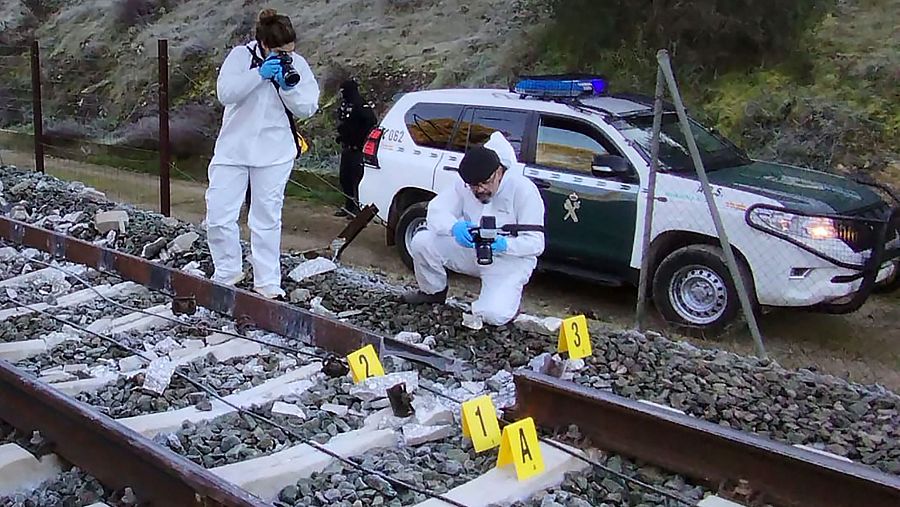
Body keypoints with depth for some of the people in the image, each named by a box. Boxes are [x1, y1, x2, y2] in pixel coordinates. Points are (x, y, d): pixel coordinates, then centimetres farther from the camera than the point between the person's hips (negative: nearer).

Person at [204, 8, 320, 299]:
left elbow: (308, 108, -3)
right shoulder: (240, 56, -4)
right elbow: (224, 93, -16)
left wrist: (289, 87, -20)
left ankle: (268, 283, 13)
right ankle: (228, 271, 19)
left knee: (267, 220, 5)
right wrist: (260, 74, -24)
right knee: (218, 216, -1)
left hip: (274, 154, 0)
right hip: (233, 149, 0)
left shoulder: (297, 64, 0)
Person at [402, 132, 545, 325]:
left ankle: (508, 295, 10)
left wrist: (504, 245, -40)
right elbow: (436, 211, -14)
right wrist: (454, 227, -37)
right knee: (421, 242, -16)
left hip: (509, 259, -4)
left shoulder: (523, 189, -20)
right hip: (471, 250, 5)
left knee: (493, 315, -29)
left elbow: (536, 243, -20)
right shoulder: (464, 185, -8)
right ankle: (434, 292, 12)